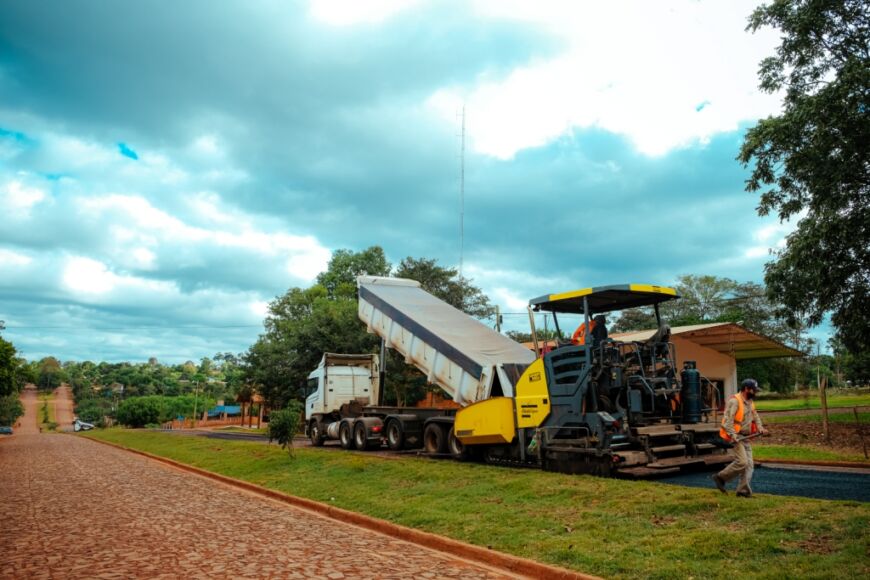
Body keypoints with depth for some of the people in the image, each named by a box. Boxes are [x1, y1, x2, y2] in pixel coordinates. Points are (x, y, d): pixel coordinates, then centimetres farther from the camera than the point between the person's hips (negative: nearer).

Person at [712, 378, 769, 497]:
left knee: (749, 464, 4)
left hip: (746, 437, 9)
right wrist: (733, 435, -29)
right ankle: (720, 477, 0)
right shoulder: (734, 401, -15)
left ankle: (743, 490, 8)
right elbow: (728, 421, -21)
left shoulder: (750, 402, 14)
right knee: (742, 462, -16)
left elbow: (755, 416, 24)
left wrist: (760, 427, 5)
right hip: (736, 437, -9)